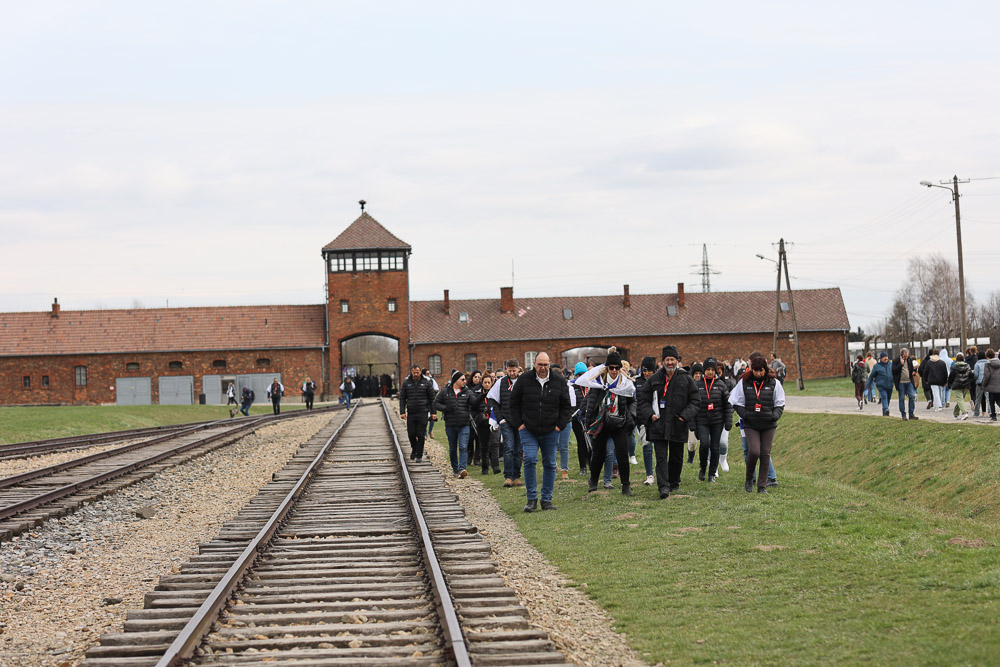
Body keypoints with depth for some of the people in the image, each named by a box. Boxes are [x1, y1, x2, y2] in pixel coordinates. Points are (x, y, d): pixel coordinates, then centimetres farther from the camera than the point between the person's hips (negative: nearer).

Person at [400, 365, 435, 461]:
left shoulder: (426, 382, 0)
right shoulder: (406, 382, 4)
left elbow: (432, 398, 3)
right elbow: (402, 398, 7)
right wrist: (402, 412, -1)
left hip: (423, 413, -2)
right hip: (411, 413, 2)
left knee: (421, 435, -2)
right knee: (411, 434, 2)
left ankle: (419, 455, 8)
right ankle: (414, 449, 29)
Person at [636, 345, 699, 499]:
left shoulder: (686, 379, 4)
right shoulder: (654, 379, 4)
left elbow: (694, 400, 7)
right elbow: (642, 400, 10)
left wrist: (685, 416, -6)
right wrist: (650, 414, -5)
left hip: (678, 426, 1)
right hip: (659, 424, -1)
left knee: (677, 457, 12)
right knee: (661, 456, -11)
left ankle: (673, 482, 31)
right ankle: (663, 487, -18)